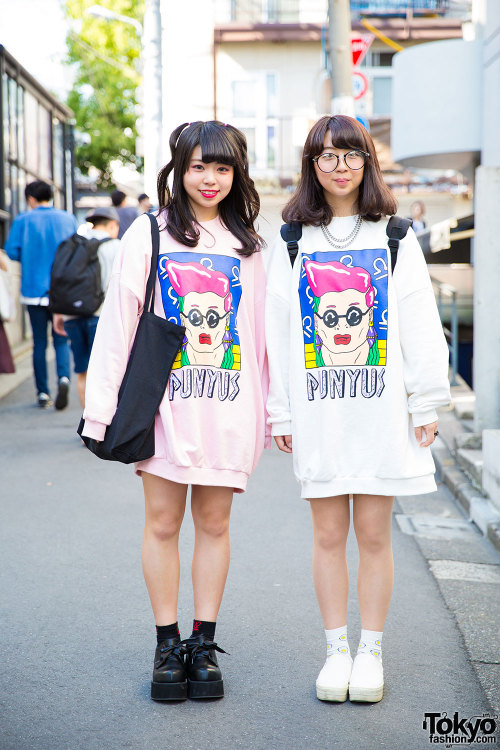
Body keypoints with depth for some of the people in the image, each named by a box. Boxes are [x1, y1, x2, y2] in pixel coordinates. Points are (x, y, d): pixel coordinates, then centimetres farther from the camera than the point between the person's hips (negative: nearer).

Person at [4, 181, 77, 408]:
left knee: (39, 342, 8)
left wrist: (30, 258, 11)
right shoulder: (67, 219, 2)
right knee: (61, 340, 8)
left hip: (34, 289, -1)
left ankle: (43, 393, 10)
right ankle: (63, 377, -18)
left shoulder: (23, 220, -4)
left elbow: (12, 250, -7)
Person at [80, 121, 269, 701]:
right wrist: (103, 404, -7)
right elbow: (118, 319, -2)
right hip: (163, 398, -2)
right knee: (162, 522, 4)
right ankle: (167, 647, 17)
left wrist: (269, 409, 8)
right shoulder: (150, 233, 1)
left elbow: (261, 328, 11)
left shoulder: (248, 244, 10)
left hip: (228, 402, 2)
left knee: (214, 522, 7)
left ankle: (204, 646, 18)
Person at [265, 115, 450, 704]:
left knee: (373, 534, 5)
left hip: (381, 410, -1)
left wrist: (426, 402, -1)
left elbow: (420, 325, 4)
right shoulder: (290, 244, 8)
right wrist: (279, 411, 4)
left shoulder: (396, 240, 6)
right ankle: (336, 650, 19)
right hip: (317, 411, 1)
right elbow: (276, 331, 7)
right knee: (328, 534, 6)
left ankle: (370, 651, 18)